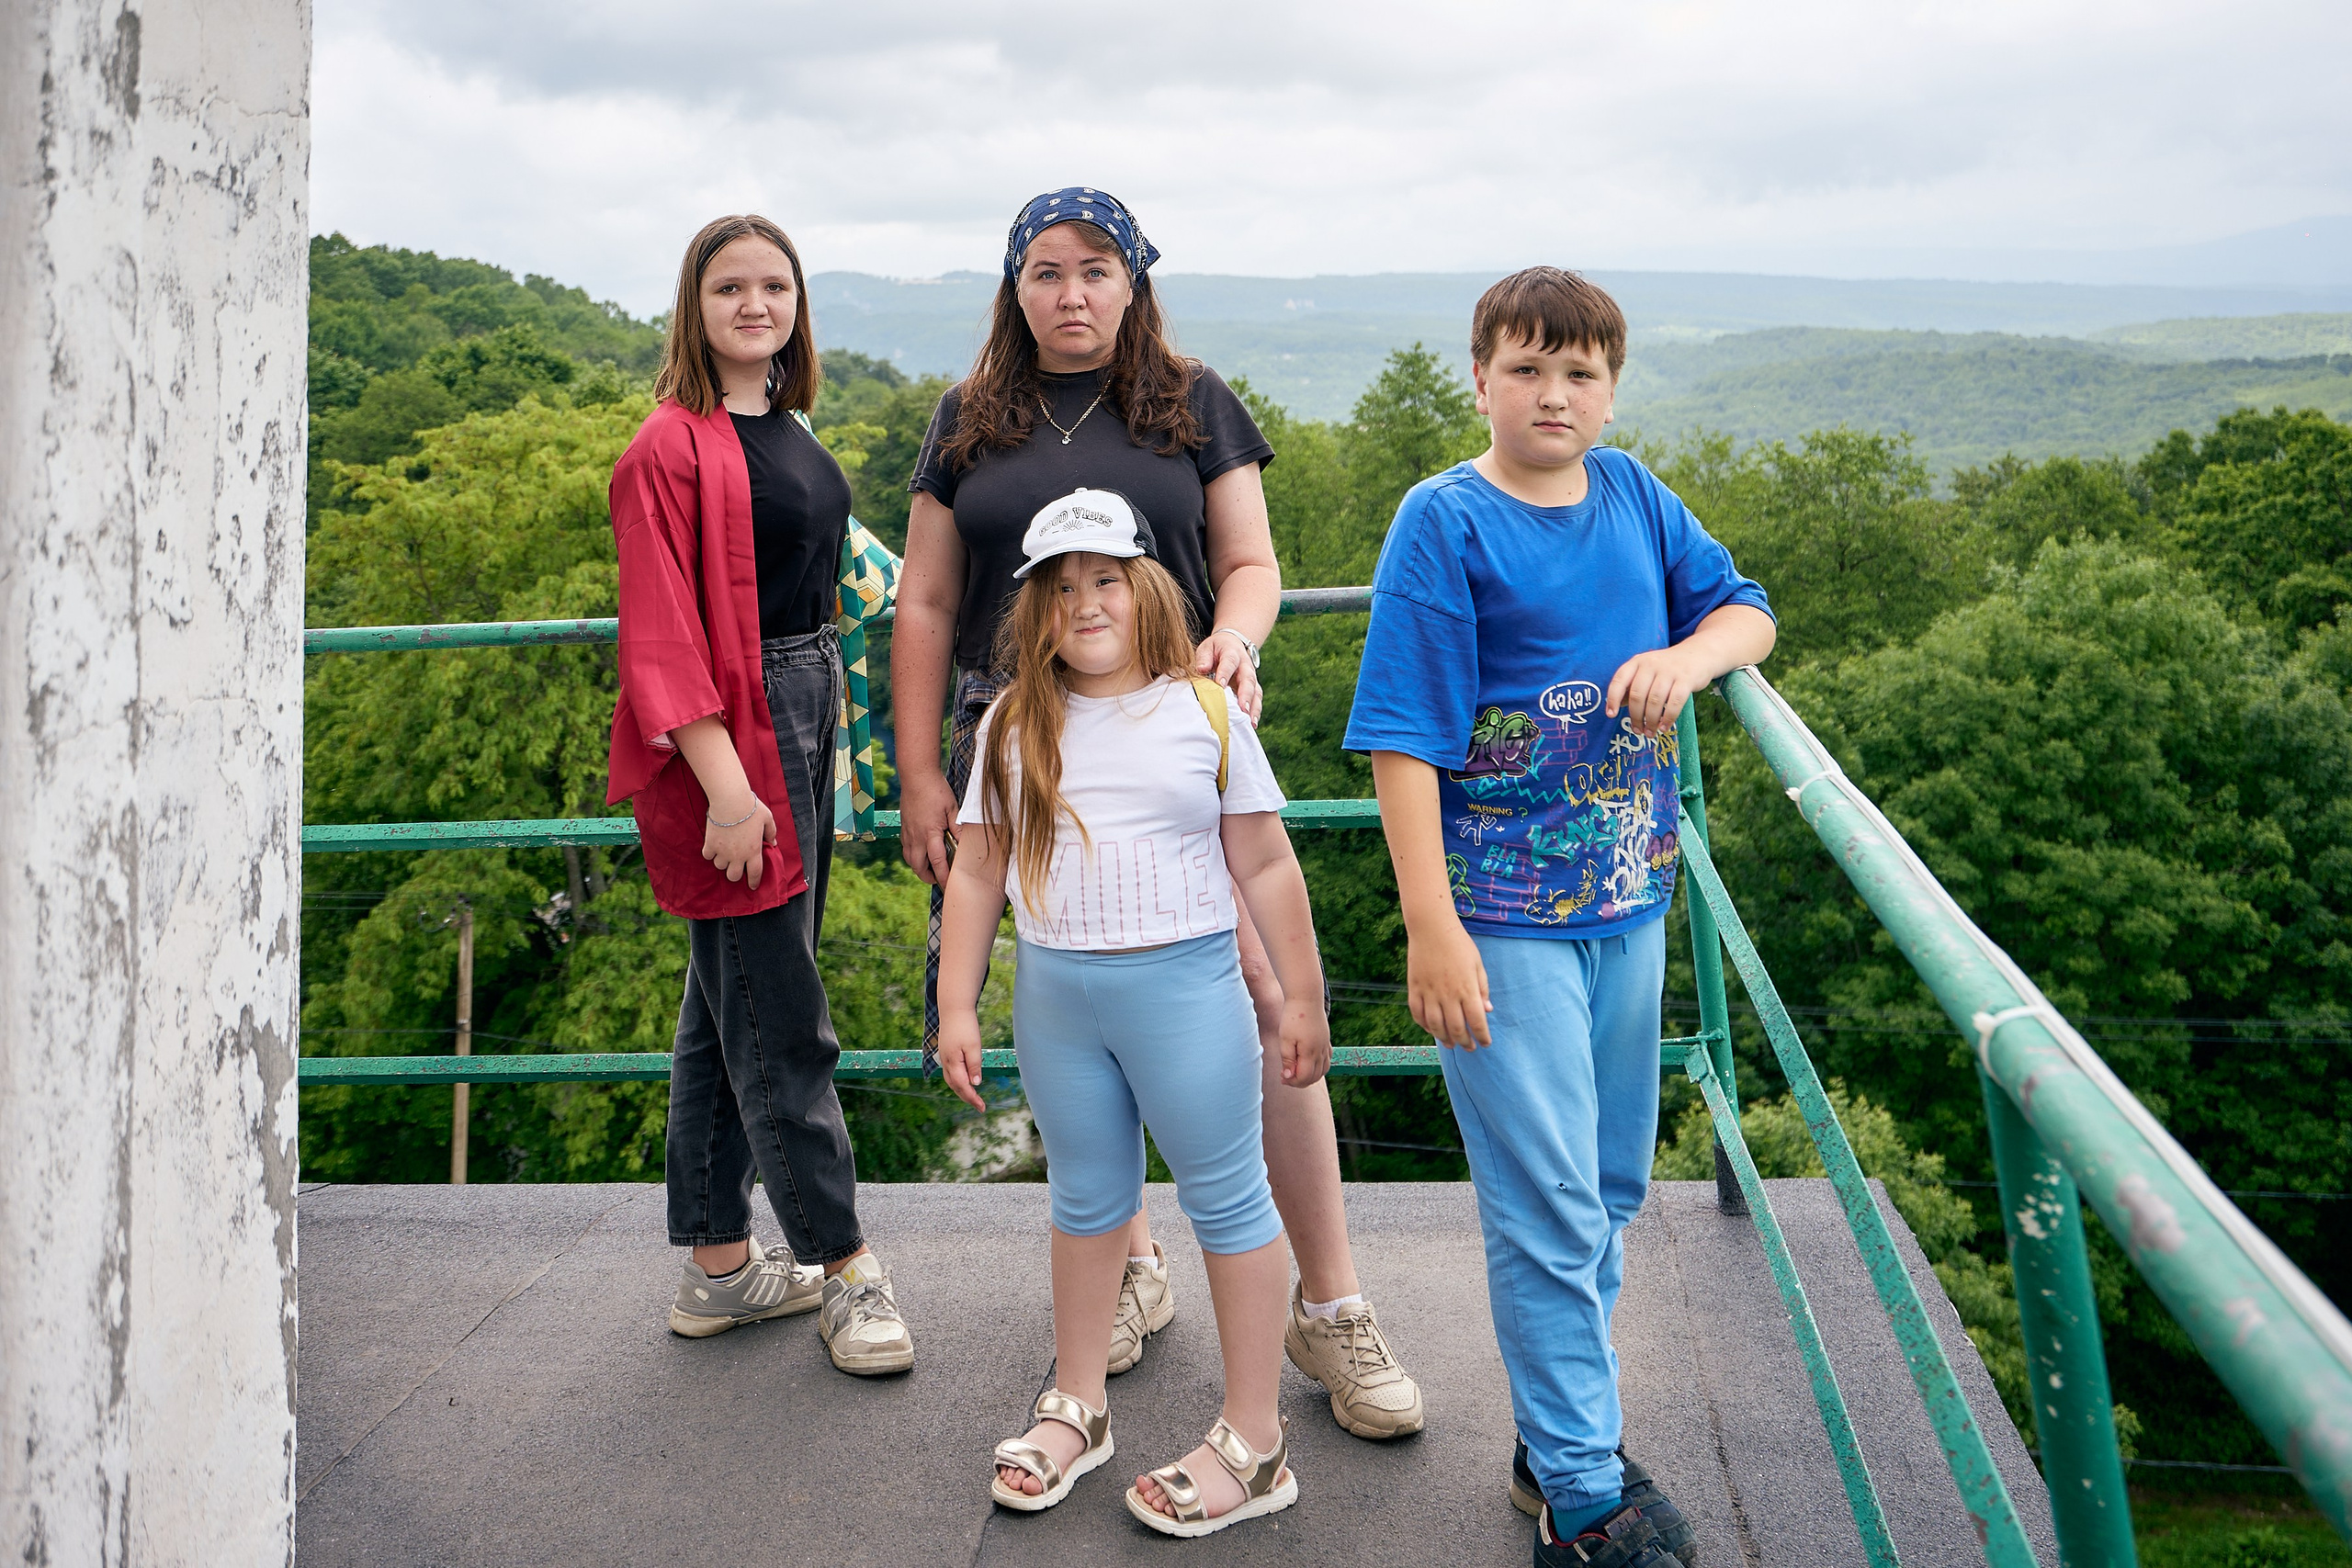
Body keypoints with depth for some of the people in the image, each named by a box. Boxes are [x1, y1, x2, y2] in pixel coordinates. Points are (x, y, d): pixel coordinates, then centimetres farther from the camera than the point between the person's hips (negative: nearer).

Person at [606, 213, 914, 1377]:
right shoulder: (674, 446, -11)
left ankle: (717, 1267, 25)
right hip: (730, 741, -9)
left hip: (800, 718, 9)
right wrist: (724, 784, -23)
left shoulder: (786, 433, 15)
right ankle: (842, 1269, 9)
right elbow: (663, 633, -16)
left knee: (728, 1007, 14)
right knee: (780, 1023, -2)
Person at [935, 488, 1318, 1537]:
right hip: (1055, 990, 3)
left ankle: (1254, 1441, 17)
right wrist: (956, 1008, 5)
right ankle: (1077, 1407, 35)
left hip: (1186, 986, -3)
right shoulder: (1012, 726, 5)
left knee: (1227, 1199, 4)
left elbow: (1265, 866, 1)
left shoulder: (1205, 712, -2)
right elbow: (977, 874, 8)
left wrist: (1301, 995, 1)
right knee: (1087, 1198, 17)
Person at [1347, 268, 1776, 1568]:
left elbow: (1748, 613, 15)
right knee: (1548, 1210, -1)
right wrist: (1431, 930, -19)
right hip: (1507, 915, -6)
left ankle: (1562, 1430, 35)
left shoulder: (1632, 496, 6)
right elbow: (1406, 739, -15)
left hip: (1628, 899, 7)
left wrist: (1687, 653, -10)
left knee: (1608, 1189, 17)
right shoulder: (1445, 522, -11)